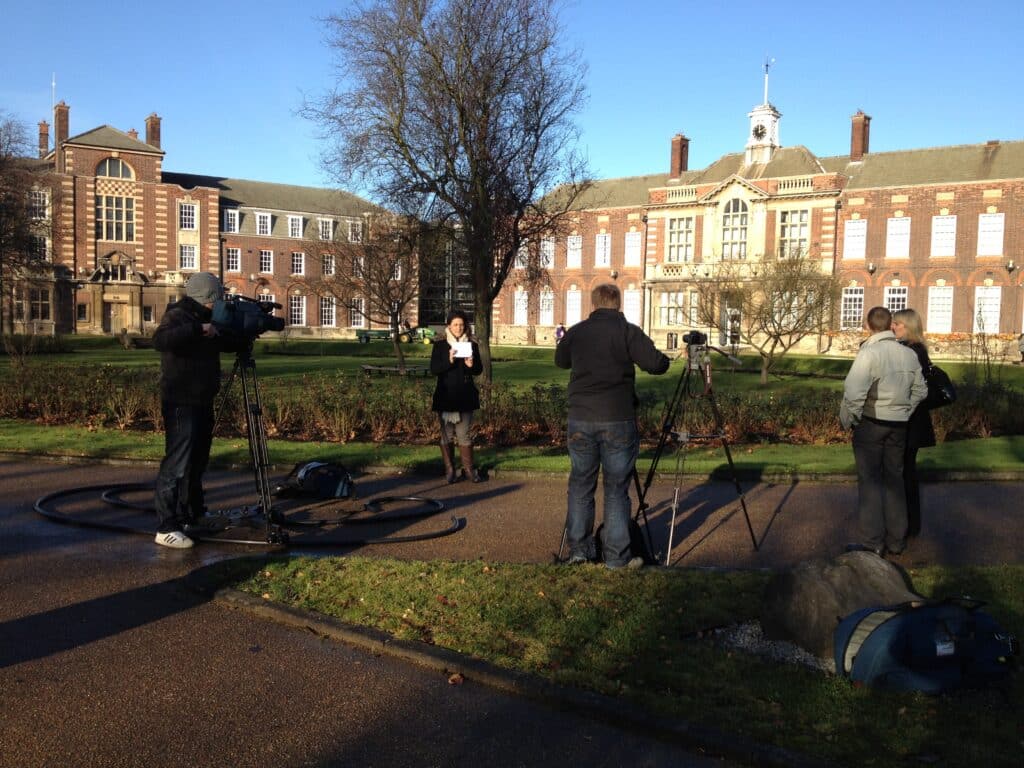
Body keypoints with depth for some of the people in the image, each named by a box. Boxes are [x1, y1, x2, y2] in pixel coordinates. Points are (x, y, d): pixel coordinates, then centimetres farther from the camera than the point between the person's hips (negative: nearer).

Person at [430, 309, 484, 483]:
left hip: (465, 397, 1)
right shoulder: (440, 345, 2)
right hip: (445, 396, -1)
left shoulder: (471, 345, 7)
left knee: (464, 435, 1)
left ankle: (468, 469, 11)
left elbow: (479, 370, 7)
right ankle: (449, 469, 12)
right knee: (447, 435, 4)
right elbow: (434, 369, -6)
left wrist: (471, 365, -14)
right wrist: (449, 361, -21)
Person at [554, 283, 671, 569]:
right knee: (616, 489, 4)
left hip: (580, 419, 3)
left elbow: (560, 361, 24)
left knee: (581, 485, 14)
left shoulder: (575, 332, 7)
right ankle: (617, 557, 7)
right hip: (618, 420, -3)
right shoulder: (628, 331, -4)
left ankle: (578, 549, 18)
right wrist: (663, 360, 10)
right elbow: (656, 364, -12)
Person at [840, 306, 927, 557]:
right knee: (894, 480, 14)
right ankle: (896, 540, 20)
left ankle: (872, 542, 2)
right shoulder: (909, 354, 4)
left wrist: (847, 420, -10)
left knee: (870, 482, 1)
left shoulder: (869, 353, -17)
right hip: (899, 425, 6)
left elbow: (853, 394, -24)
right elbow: (920, 391, 13)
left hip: (871, 423, -6)